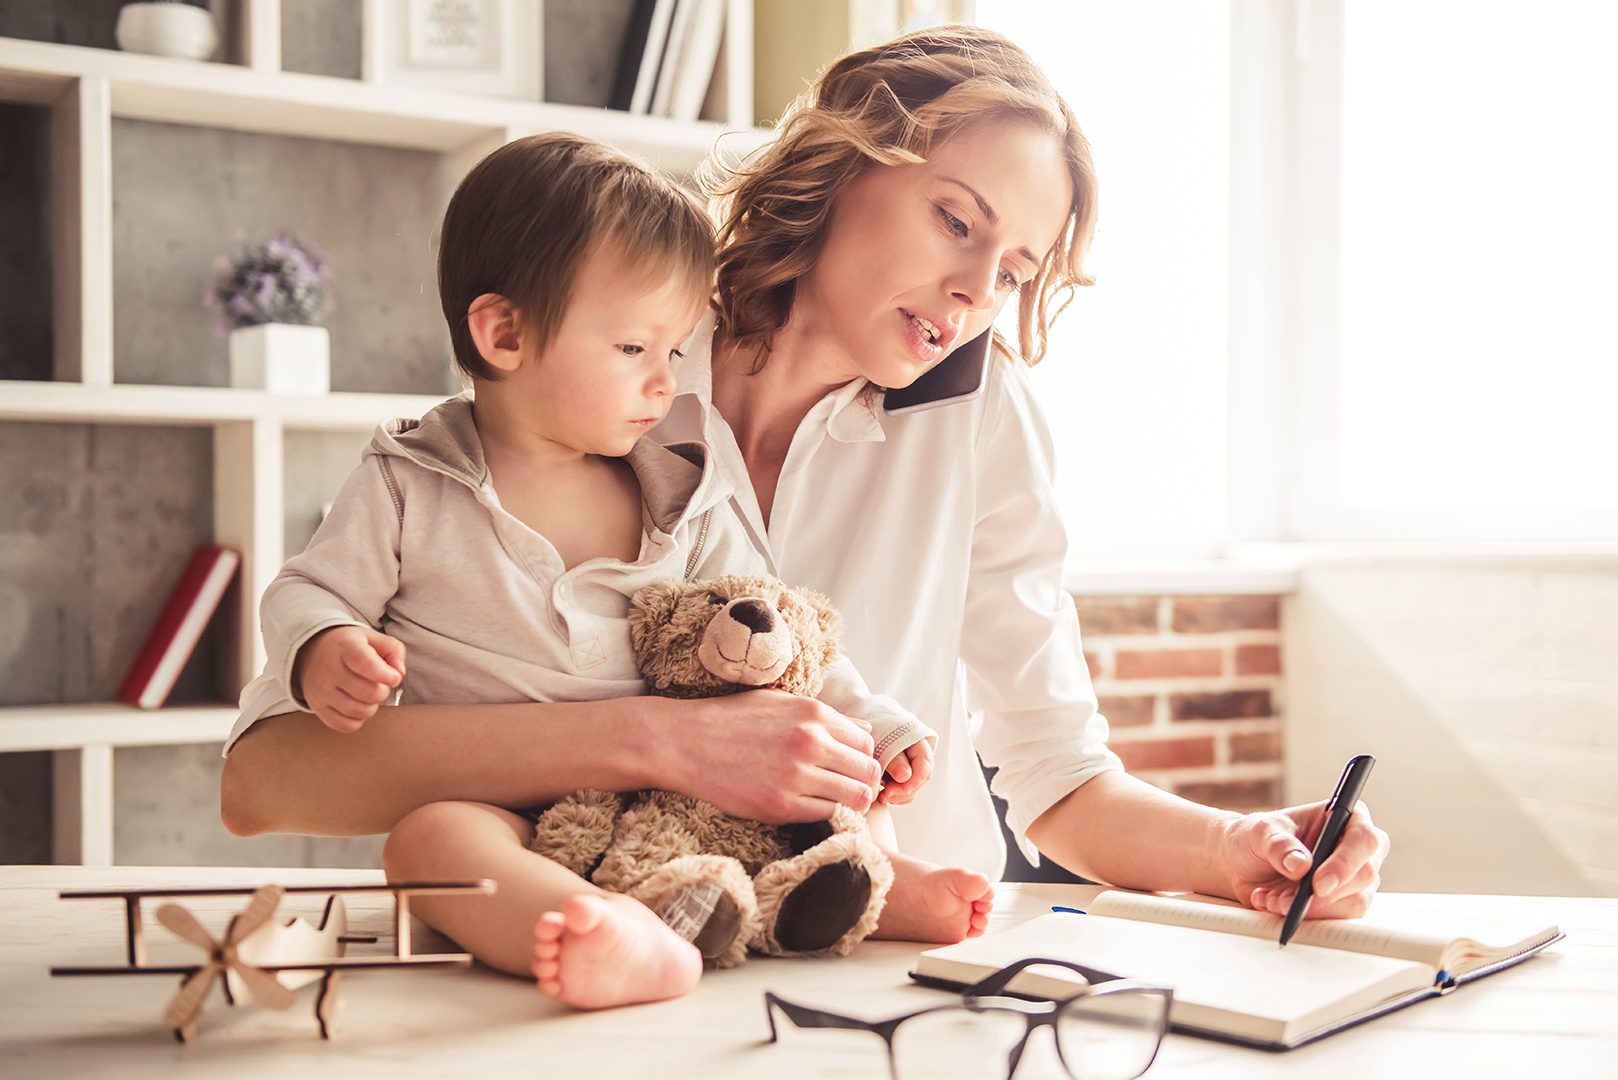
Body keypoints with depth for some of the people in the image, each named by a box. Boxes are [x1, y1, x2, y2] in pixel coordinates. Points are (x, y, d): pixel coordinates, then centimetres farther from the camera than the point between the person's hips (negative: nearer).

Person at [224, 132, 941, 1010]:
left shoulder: (685, 503, 10)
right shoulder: (409, 487, 2)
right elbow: (309, 594, 6)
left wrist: (868, 724, 1)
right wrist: (324, 655, -19)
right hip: (483, 801, -4)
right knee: (429, 837, -37)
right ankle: (631, 946, -58)